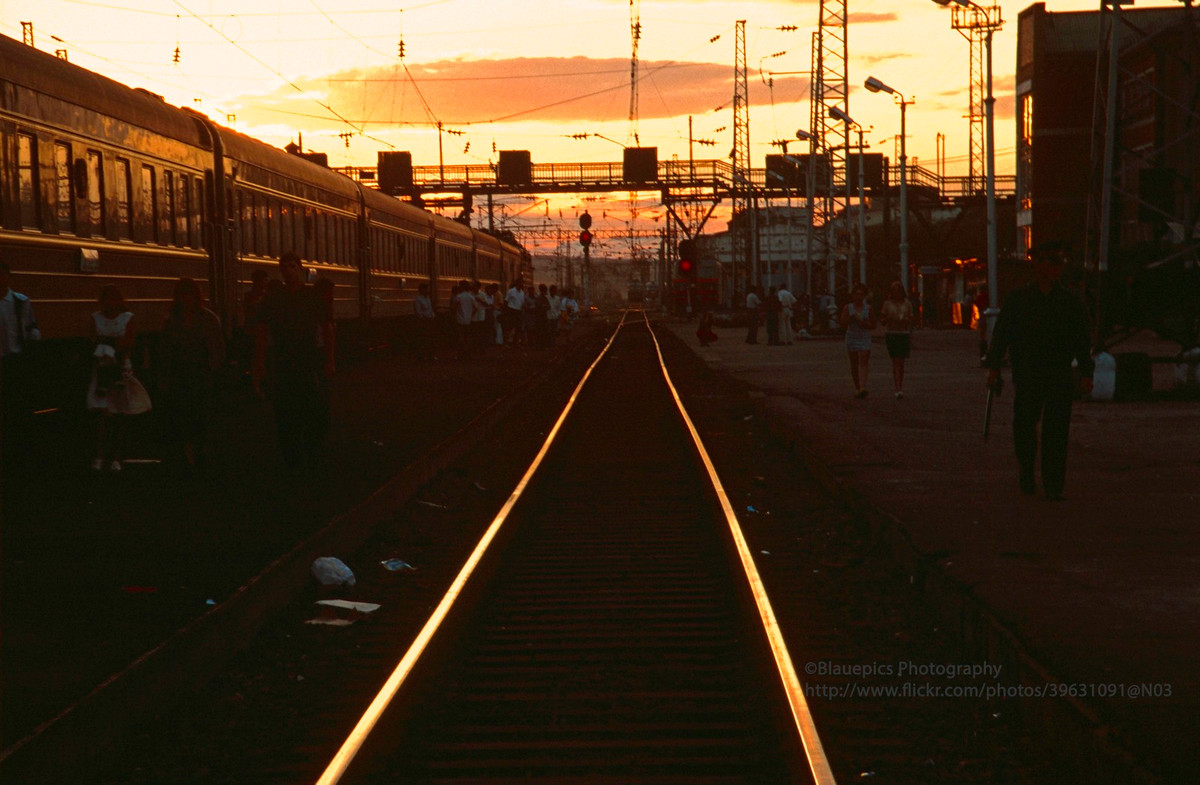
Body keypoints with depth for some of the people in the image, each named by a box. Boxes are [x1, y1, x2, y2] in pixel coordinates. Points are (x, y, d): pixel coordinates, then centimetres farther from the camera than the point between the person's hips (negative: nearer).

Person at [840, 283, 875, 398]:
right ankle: (857, 387, 22)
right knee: (854, 364, 7)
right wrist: (850, 318, -15)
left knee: (863, 363, -15)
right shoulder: (848, 308, 5)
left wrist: (863, 323, -11)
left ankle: (862, 388, -28)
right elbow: (843, 324, 1)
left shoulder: (868, 308, 5)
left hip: (864, 338, -1)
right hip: (852, 337, 1)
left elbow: (873, 326, 5)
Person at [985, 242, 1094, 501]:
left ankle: (1053, 486, -3)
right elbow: (1001, 334, 4)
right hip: (1027, 377, -1)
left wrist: (1086, 373, 5)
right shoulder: (1017, 300, 3)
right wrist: (993, 367, -2)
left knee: (1056, 431, -5)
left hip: (1060, 378, 1)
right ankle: (1026, 474, 30)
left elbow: (1082, 340, 11)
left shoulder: (1070, 302, 8)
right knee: (1024, 426, 7)